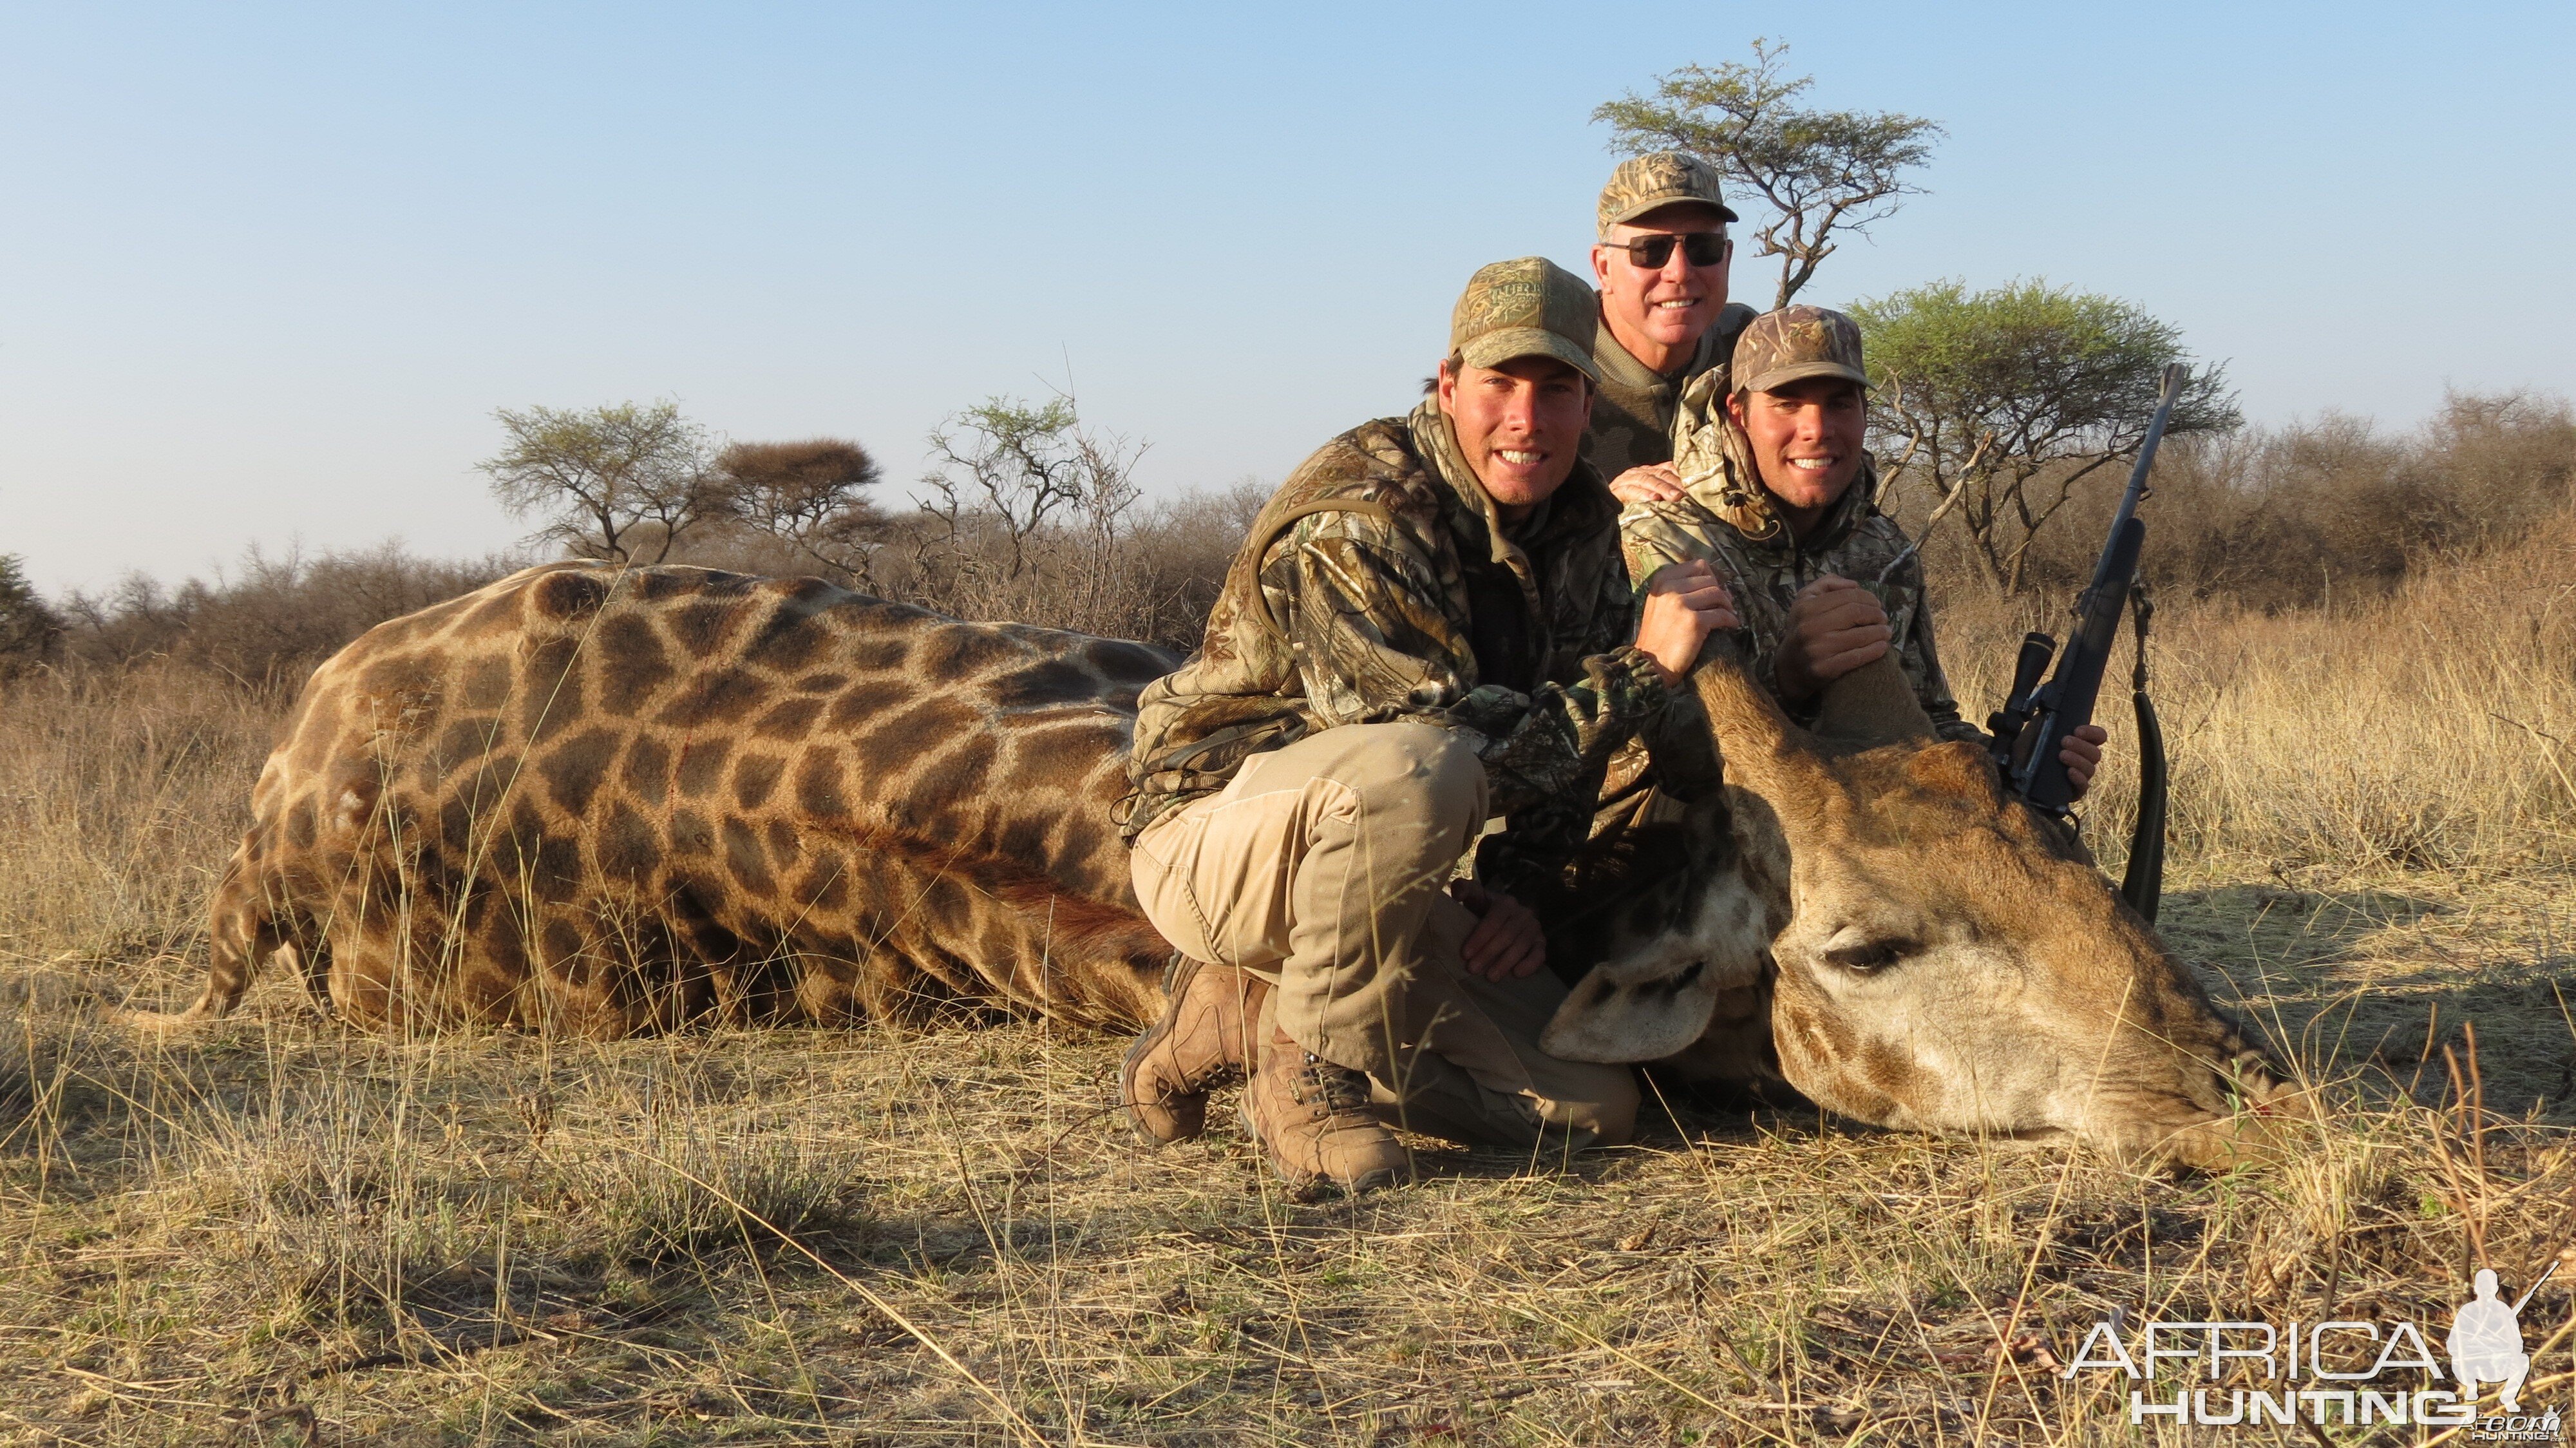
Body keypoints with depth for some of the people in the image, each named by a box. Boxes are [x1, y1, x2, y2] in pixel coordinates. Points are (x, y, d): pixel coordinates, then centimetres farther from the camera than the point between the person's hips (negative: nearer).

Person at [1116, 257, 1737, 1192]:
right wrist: (1642, 670, -28)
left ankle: (1247, 1012, 7)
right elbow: (1454, 748, -29)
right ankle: (1307, 1068, -18)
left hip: (1381, 885, 8)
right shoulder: (1354, 521, -24)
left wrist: (1514, 886, -3)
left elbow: (1563, 735, 11)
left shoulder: (1585, 525, 2)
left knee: (1593, 1108, -3)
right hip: (1213, 827, -8)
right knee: (1404, 769, -41)